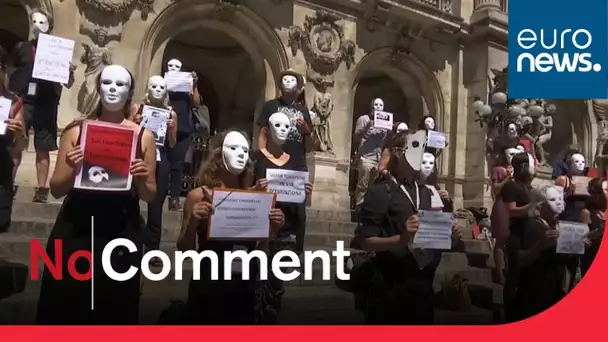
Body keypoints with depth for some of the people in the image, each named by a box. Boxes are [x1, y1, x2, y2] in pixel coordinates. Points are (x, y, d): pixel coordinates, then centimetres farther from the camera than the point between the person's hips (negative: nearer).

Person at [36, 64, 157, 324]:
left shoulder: (144, 136, 1)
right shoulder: (76, 130, 2)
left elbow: (150, 195, 6)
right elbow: (56, 190, 4)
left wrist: (141, 180, -14)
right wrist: (72, 170, -15)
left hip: (121, 234, 0)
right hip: (74, 231, 1)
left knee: (113, 308, 8)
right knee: (63, 307, 8)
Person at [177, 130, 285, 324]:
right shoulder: (199, 195, -7)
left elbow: (256, 246, 9)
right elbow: (184, 250, -3)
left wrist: (272, 229, -8)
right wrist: (193, 222, -19)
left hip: (246, 288, 2)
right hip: (208, 288, -2)